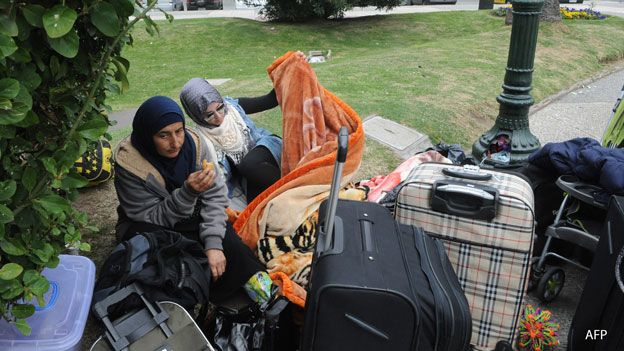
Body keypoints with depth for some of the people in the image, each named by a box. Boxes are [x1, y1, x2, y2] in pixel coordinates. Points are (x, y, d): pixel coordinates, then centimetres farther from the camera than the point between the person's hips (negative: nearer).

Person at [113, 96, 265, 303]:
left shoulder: (195, 143, -16)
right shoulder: (129, 162, -23)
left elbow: (215, 196, -14)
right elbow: (151, 217, -20)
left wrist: (213, 242, -27)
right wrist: (187, 193, -36)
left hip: (191, 218, 2)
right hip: (150, 225, -2)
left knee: (227, 238, -27)